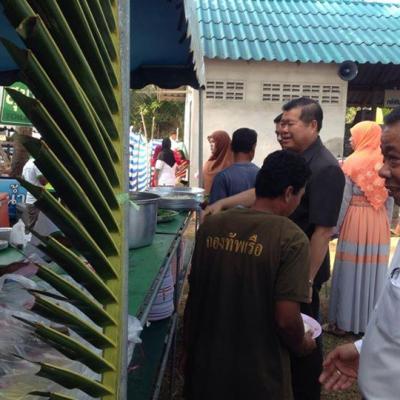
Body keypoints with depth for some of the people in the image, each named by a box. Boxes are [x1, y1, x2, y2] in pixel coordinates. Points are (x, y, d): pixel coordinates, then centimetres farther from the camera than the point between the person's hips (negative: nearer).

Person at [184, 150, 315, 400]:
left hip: (207, 367, 4)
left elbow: (194, 297, 4)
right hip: (259, 375, -3)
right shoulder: (291, 238, -19)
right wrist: (302, 345, 0)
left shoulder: (210, 226, -5)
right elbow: (286, 319, -21)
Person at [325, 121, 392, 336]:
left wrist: (335, 226, -2)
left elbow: (343, 200, -10)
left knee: (351, 271, 4)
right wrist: (385, 222, 17)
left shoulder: (352, 162, -9)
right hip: (379, 223, 4)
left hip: (355, 221, -4)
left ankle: (344, 322, 13)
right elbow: (390, 198, 7)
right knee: (375, 270, 12)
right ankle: (371, 320, 24)